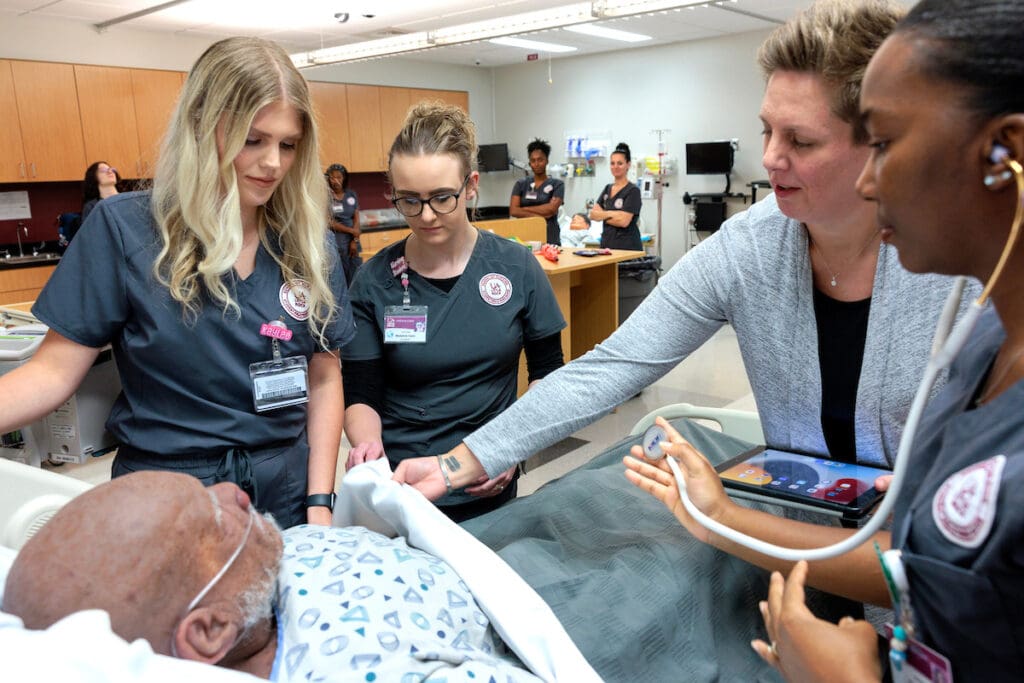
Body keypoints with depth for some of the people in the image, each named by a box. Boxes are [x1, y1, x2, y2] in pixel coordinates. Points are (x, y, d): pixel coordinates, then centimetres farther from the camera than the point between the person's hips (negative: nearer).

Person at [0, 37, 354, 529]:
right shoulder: (124, 228, -9)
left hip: (285, 491, 3)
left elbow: (324, 377, 1)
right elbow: (55, 371, -8)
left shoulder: (308, 246, -2)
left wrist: (320, 503, -4)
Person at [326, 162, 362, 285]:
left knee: (355, 276, 5)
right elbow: (331, 223, -7)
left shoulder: (352, 195, 7)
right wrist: (351, 231, -8)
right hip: (336, 243, -4)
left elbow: (356, 218, 5)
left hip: (352, 241, 4)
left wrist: (355, 240, -5)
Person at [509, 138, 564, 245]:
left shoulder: (557, 184, 5)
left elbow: (552, 209, -9)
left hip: (550, 240, -1)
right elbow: (513, 211, 0)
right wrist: (541, 215, -8)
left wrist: (525, 209, -3)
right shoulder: (520, 184, 11)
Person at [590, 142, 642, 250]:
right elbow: (593, 214, 5)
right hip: (607, 244, 6)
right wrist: (611, 213, -12)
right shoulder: (607, 188, 14)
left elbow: (624, 221, -17)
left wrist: (602, 216, -2)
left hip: (628, 247, -6)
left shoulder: (633, 190, -7)